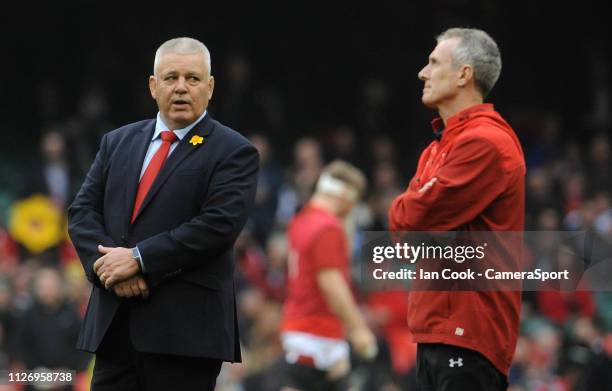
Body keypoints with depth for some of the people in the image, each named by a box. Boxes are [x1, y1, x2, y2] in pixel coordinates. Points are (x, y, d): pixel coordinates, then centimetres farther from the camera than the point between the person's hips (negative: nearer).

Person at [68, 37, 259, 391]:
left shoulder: (234, 152, 0)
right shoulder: (118, 143, 17)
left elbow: (219, 224, -13)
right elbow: (83, 211, 11)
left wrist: (138, 260, -16)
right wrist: (107, 264, -9)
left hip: (186, 326, -5)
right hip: (114, 322, 5)